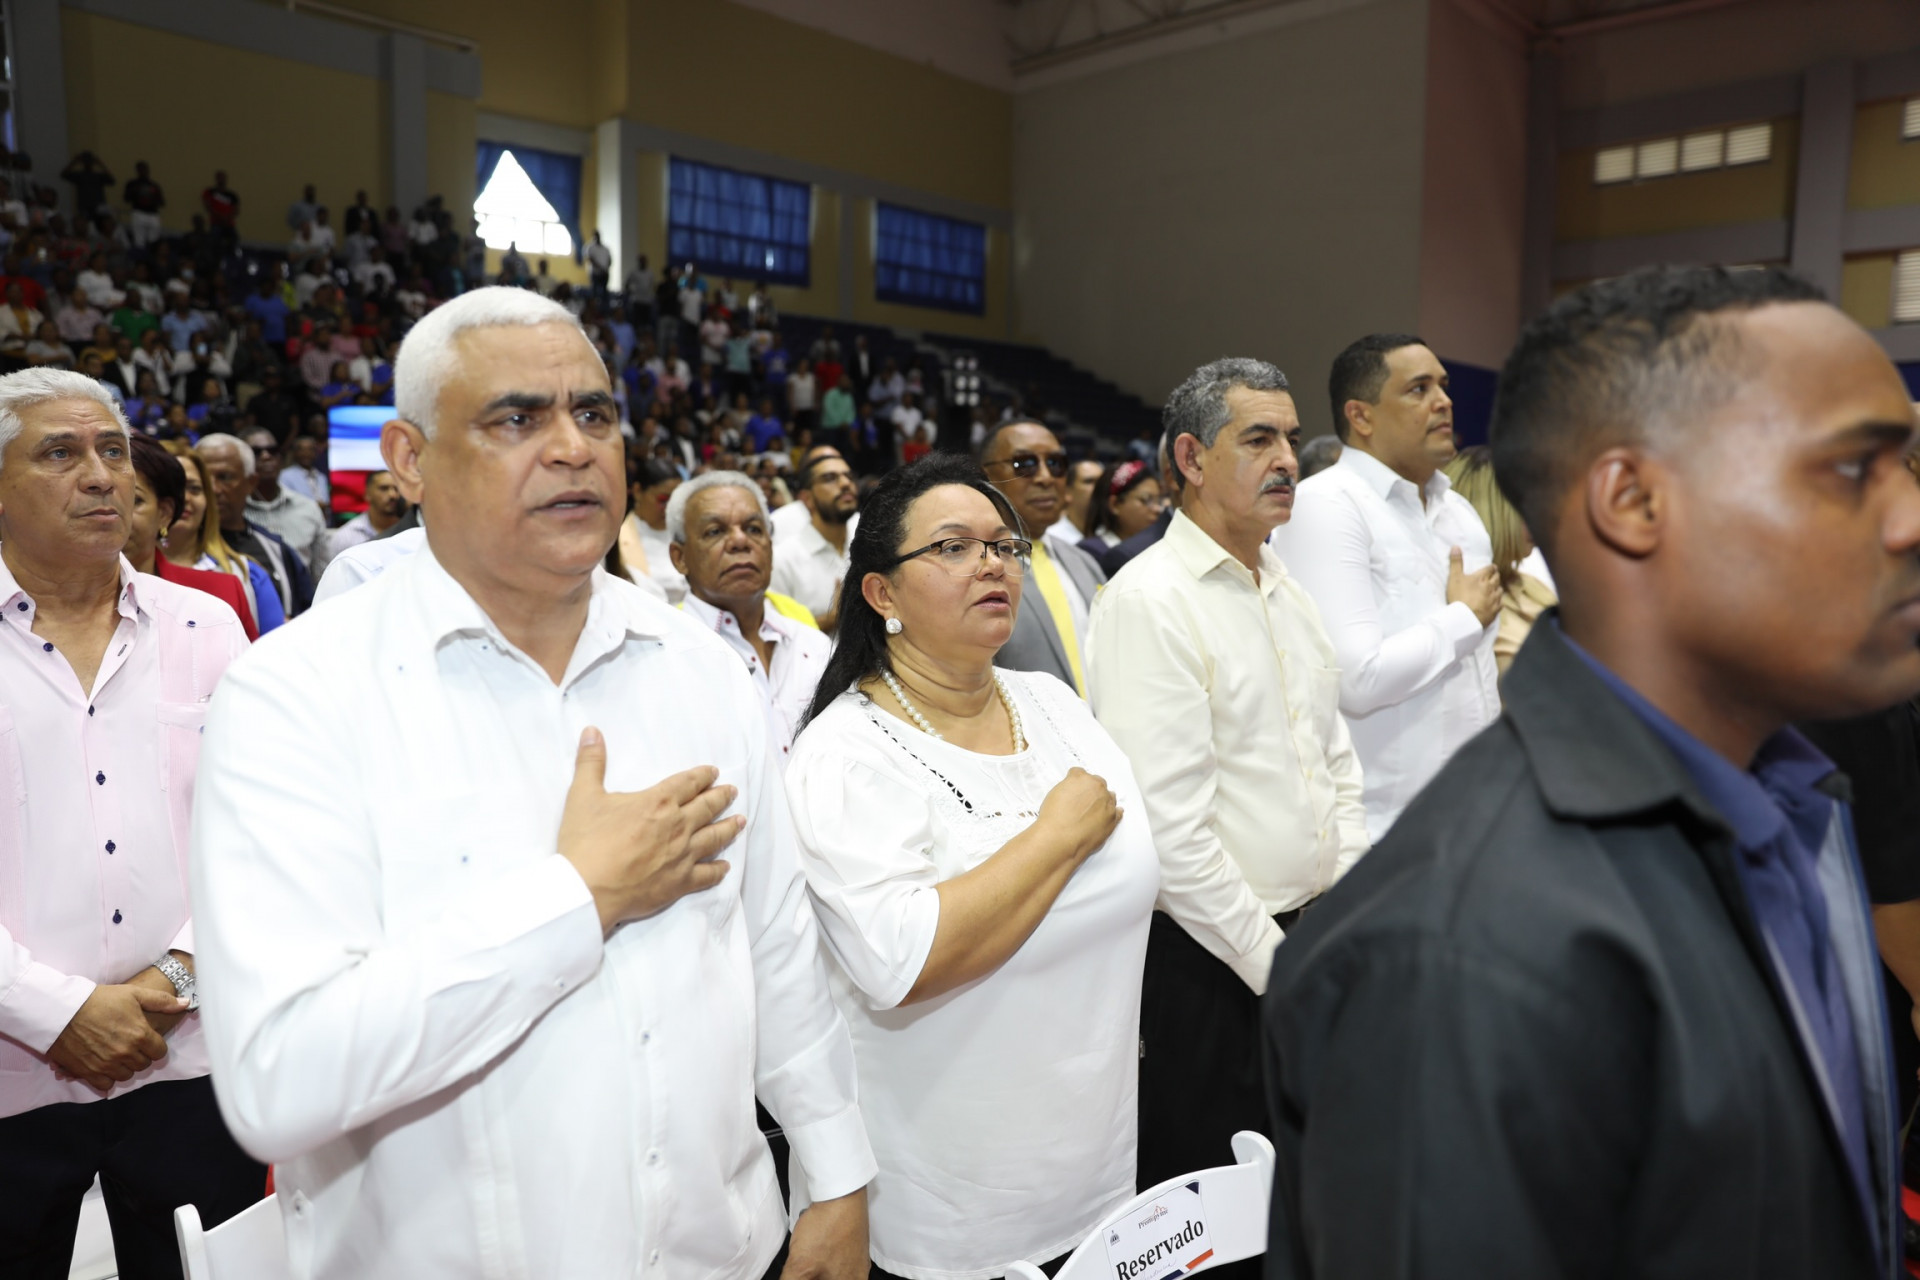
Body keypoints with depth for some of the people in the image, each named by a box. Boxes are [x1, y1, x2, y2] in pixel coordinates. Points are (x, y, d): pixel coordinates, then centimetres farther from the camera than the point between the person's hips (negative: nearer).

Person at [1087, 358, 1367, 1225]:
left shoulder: (1288, 591, 11)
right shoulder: (1148, 600, -16)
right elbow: (1168, 823, -21)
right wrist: (1275, 961, -14)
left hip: (1311, 936, 8)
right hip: (1209, 963, -7)